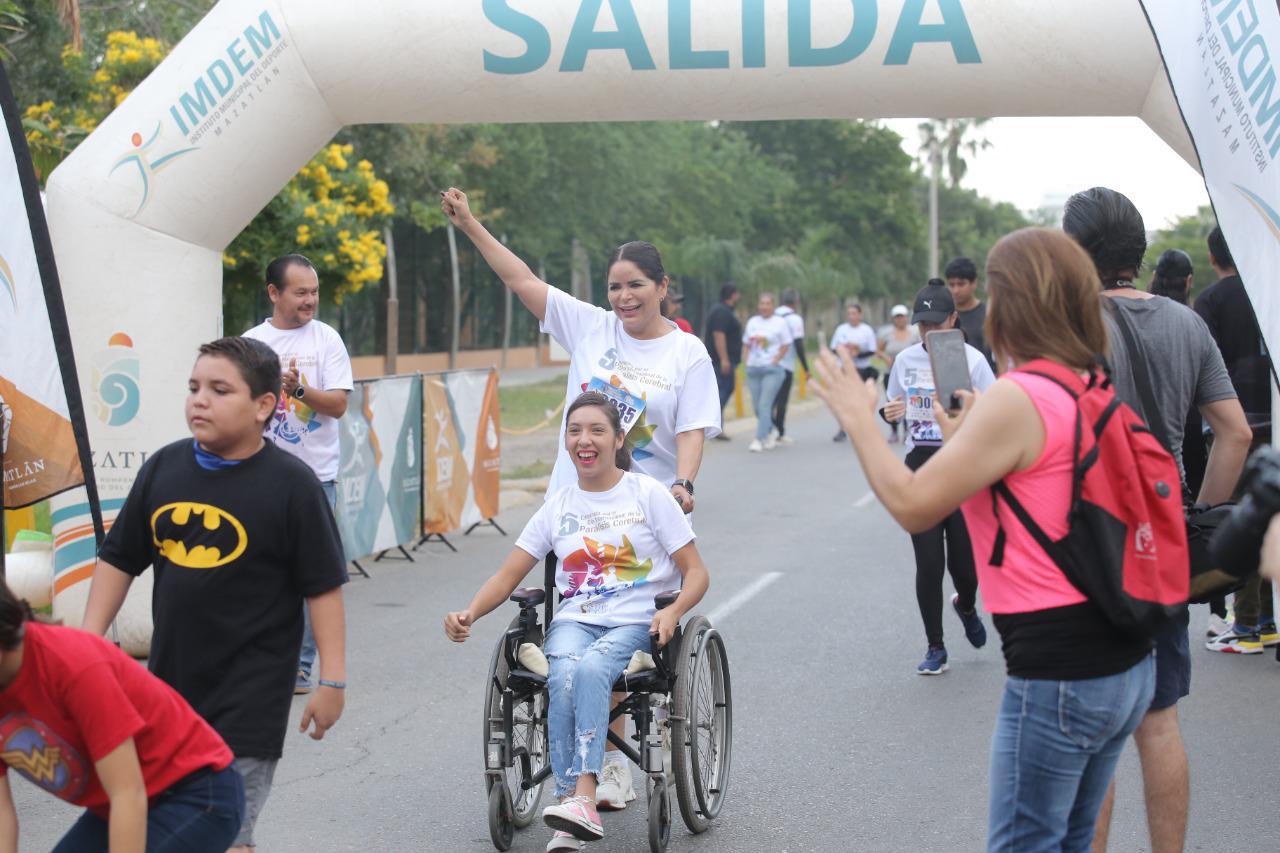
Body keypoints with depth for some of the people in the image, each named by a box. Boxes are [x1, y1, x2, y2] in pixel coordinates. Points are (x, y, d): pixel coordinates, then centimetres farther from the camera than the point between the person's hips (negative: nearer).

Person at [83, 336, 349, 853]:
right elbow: (119, 559, 12)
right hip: (169, 677, 6)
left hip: (250, 695, -6)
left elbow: (323, 586, -8)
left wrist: (331, 679, -10)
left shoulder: (291, 484, -11)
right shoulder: (164, 467, 3)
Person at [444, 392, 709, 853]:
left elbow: (696, 573, 2)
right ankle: (577, 815, -36)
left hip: (636, 624, -2)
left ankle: (580, 797, -43)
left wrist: (671, 612, -19)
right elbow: (506, 578, 12)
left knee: (590, 668, -36)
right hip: (573, 621, 3)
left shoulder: (648, 495, 4)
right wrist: (468, 615, -9)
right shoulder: (559, 505, 14)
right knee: (563, 676, -33)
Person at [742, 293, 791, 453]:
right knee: (757, 406, 6)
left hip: (772, 369, -5)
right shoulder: (752, 322, 13)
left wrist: (775, 361, -10)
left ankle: (759, 439, -15)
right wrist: (748, 362, 4)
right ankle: (769, 435, 23)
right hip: (753, 368, 5)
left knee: (764, 405, -13)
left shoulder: (780, 322, 1)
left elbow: (785, 346, 0)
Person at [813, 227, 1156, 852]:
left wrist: (858, 418, -1)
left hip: (1057, 674, -9)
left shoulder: (1017, 398, -17)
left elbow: (912, 505, -14)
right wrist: (970, 440, 22)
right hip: (1125, 664, 9)